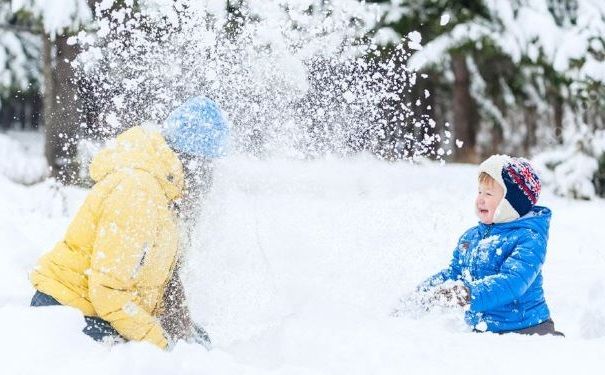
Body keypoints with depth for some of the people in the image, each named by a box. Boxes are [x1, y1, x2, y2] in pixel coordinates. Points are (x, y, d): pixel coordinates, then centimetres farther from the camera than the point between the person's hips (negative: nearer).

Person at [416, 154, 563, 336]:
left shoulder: (529, 238, -13)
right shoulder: (472, 236, 11)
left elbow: (512, 281, -27)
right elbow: (454, 272, 21)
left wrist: (469, 294, -40)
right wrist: (420, 293, 5)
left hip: (525, 328, -7)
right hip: (482, 329, 7)